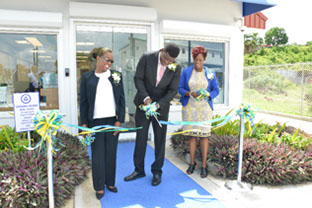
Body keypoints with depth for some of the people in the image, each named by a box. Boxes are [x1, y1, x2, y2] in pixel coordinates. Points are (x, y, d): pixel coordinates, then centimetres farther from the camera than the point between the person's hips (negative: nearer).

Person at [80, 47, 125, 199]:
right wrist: (84, 123, -1)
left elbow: (121, 99, 5)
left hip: (113, 121, 1)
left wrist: (119, 120, -2)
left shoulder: (116, 76, 6)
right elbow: (83, 102, 4)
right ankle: (99, 187, 21)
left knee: (111, 153, 10)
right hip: (95, 122, -1)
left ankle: (110, 182, 27)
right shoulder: (87, 77, 3)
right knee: (98, 155, 6)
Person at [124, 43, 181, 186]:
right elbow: (138, 78, -10)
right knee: (140, 137, 7)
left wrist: (157, 105, -25)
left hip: (162, 106, 0)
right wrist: (146, 97, -22)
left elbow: (173, 91, -12)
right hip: (144, 103, 0)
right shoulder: (146, 58, -14)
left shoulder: (176, 68, -12)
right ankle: (139, 170, 22)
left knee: (160, 139, 6)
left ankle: (157, 171, 22)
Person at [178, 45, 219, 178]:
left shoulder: (210, 73, 3)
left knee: (203, 135, -1)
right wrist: (190, 93, -16)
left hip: (204, 107, 0)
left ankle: (204, 165, 10)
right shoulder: (186, 71, 2)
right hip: (189, 107, 1)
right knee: (191, 135, 6)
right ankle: (192, 163, 21)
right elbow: (180, 88, 3)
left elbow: (216, 90, 7)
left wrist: (207, 95, -14)